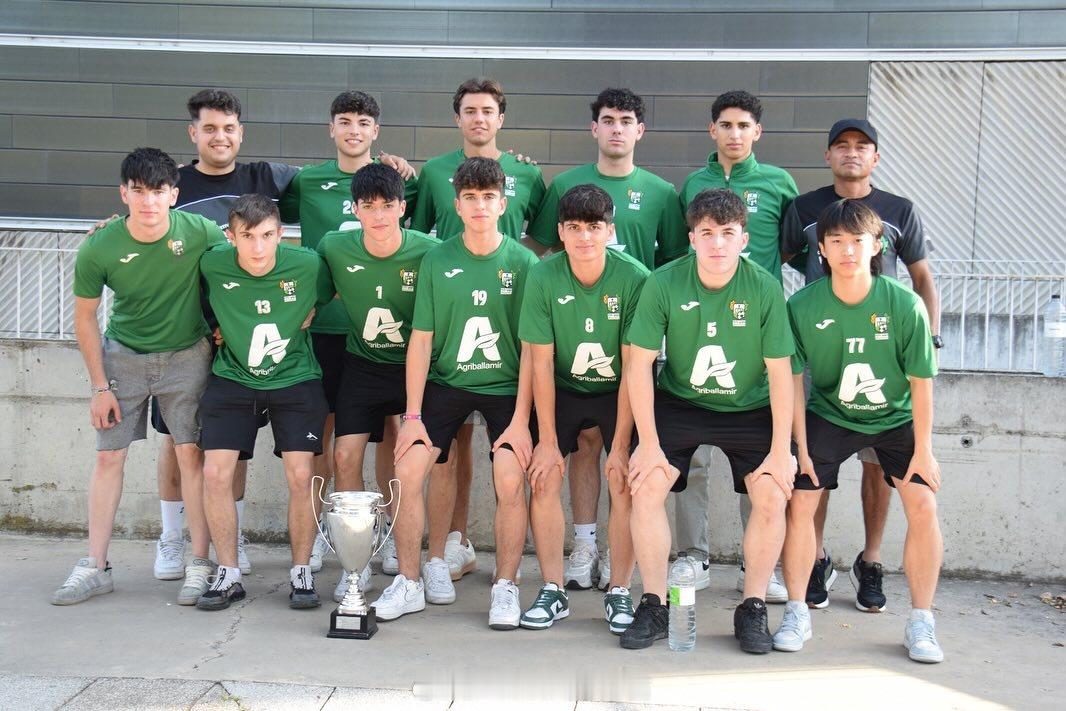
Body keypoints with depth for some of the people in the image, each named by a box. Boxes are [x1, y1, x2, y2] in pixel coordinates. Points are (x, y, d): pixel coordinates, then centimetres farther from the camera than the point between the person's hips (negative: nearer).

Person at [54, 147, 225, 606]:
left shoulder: (200, 233, -20)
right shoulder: (98, 250, -18)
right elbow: (84, 318, -5)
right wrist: (99, 386, -5)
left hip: (186, 354, -1)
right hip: (122, 356, 1)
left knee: (190, 452, -5)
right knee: (108, 456, 1)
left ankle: (200, 565, 4)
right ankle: (95, 567, 12)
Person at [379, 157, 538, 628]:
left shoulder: (523, 263, -7)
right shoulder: (437, 261, -2)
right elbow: (421, 340, -1)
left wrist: (520, 420, -12)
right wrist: (413, 415, -6)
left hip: (506, 385, -1)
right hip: (446, 381, 2)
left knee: (510, 480, -17)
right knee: (408, 470, -11)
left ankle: (505, 588, 3)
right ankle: (410, 582, 7)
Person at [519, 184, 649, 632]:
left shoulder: (634, 278, -22)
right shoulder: (543, 279, -18)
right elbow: (541, 364, -13)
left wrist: (621, 445, -20)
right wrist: (548, 440, -14)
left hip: (618, 391, -2)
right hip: (563, 389, 2)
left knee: (624, 480, -16)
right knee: (543, 476, -12)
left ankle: (619, 592, -1)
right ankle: (553, 591, 1)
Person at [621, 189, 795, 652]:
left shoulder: (765, 289, -16)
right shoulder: (663, 284, -16)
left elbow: (780, 374, -11)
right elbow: (639, 364, -13)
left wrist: (780, 451, -13)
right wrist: (649, 444, -15)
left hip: (749, 408, 0)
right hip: (679, 403, 0)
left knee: (773, 495, -18)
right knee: (646, 484, -19)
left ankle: (753, 609, 1)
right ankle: (653, 606, -3)